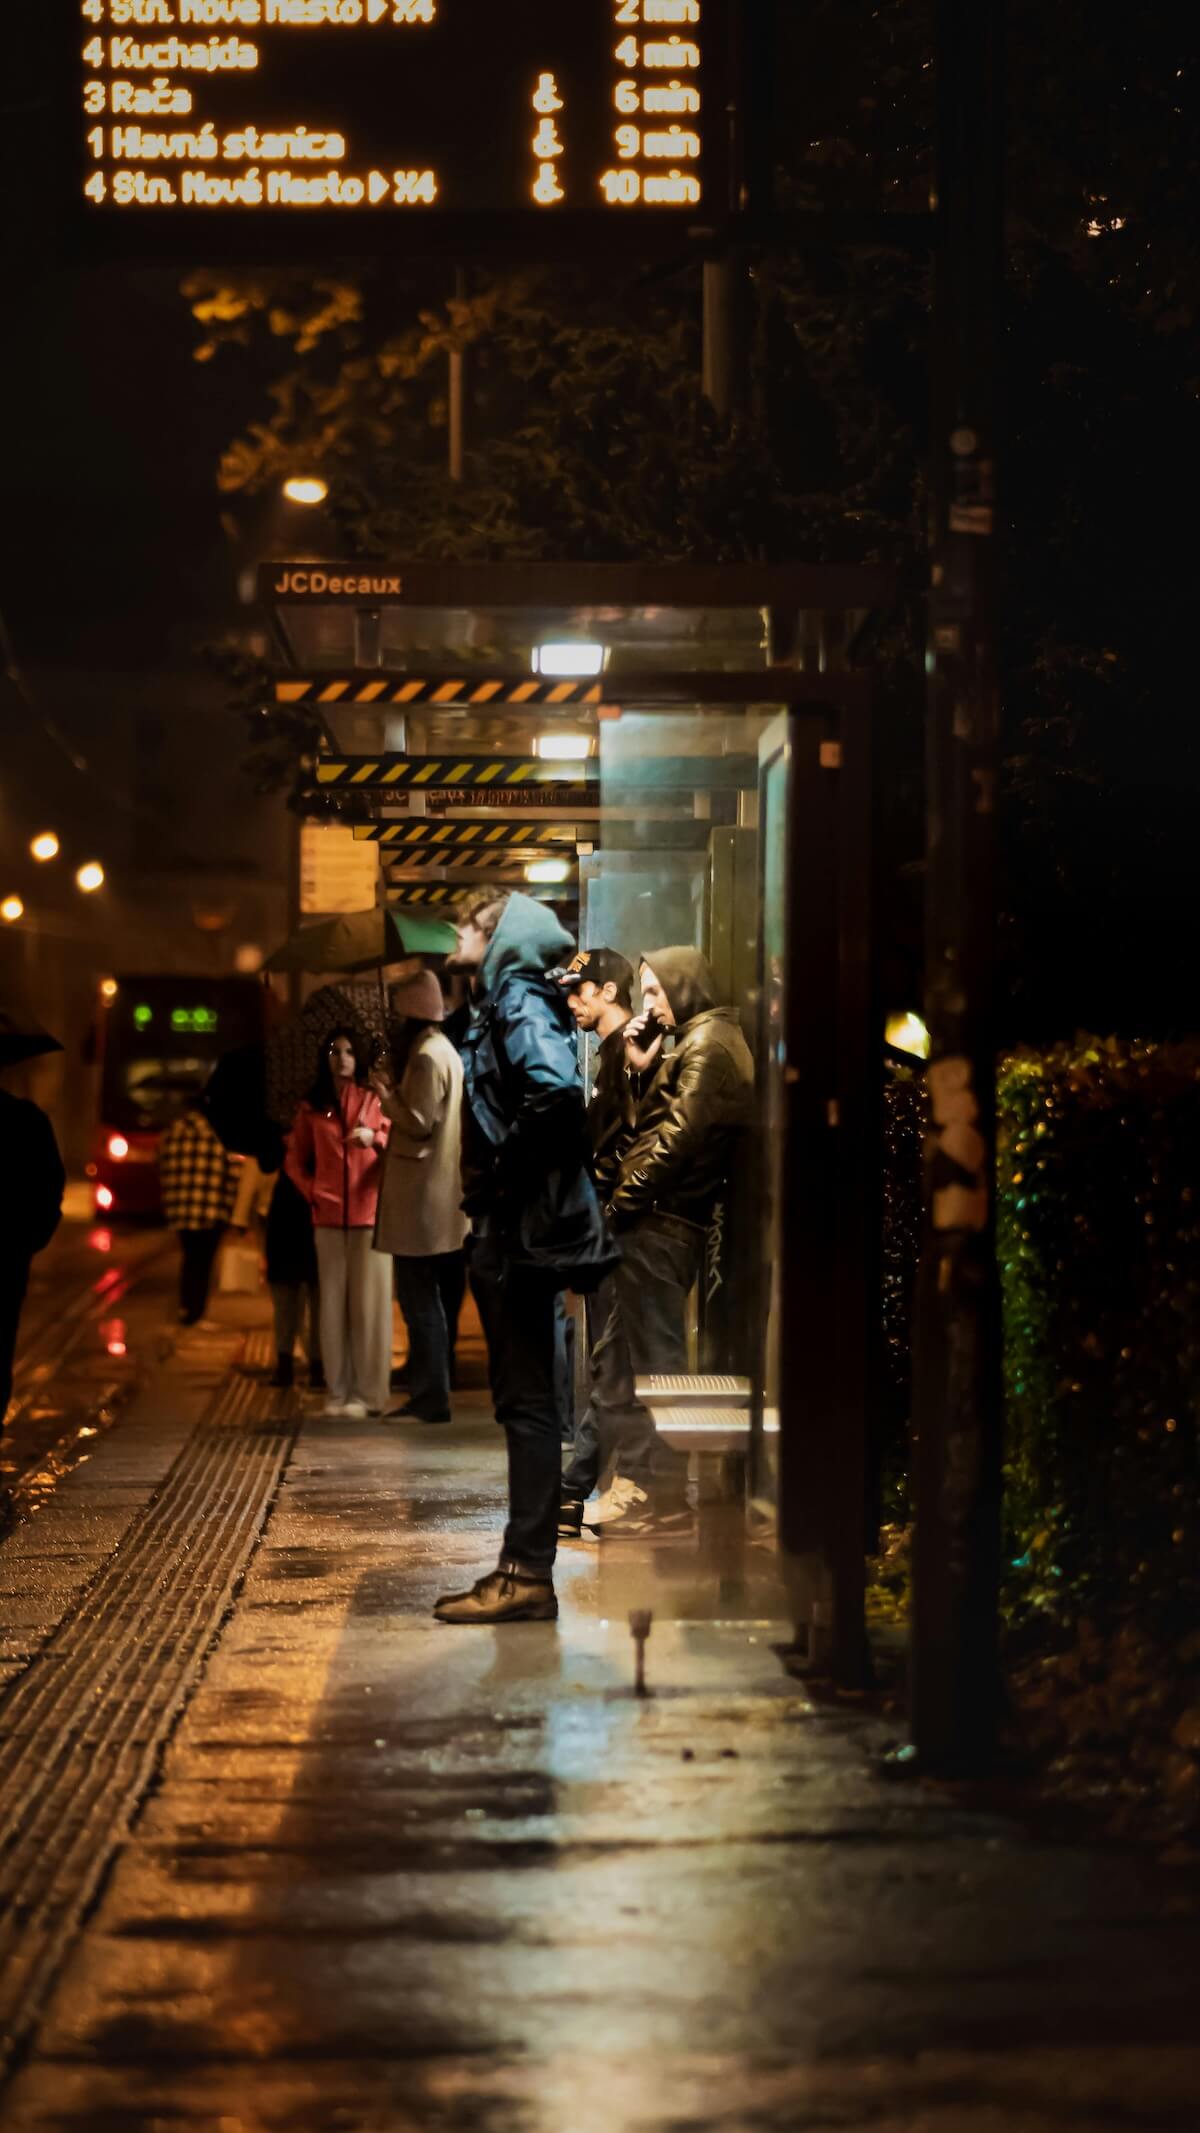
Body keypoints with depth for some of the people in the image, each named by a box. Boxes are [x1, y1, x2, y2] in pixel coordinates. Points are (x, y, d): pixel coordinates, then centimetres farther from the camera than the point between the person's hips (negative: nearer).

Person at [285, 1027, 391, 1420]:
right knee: (333, 1304, 2)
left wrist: (375, 1138, -23)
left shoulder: (375, 1100, 6)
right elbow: (294, 1161, 20)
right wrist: (313, 1193, 7)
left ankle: (369, 1393, -4)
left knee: (369, 1303, -4)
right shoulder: (312, 1109, 13)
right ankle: (337, 1392, 3)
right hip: (329, 1218, 2)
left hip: (370, 1214, -2)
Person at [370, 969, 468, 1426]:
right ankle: (431, 1393, 18)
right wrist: (395, 1092, 12)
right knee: (437, 1303, 12)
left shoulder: (426, 1057, -15)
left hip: (422, 1200, -10)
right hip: (444, 1200, 10)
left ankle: (430, 1400, -6)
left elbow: (418, 1122, -18)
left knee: (420, 1303, -7)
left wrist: (384, 1092, -9)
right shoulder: (446, 1052, 15)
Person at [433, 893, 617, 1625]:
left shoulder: (521, 1001, -12)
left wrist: (506, 1172, -19)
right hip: (511, 1231, 10)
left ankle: (529, 1575, -5)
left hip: (524, 1230, -10)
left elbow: (557, 1089, -30)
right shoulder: (503, 1002, 18)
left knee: (527, 1400, -7)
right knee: (522, 1400, 12)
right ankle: (523, 1567, 18)